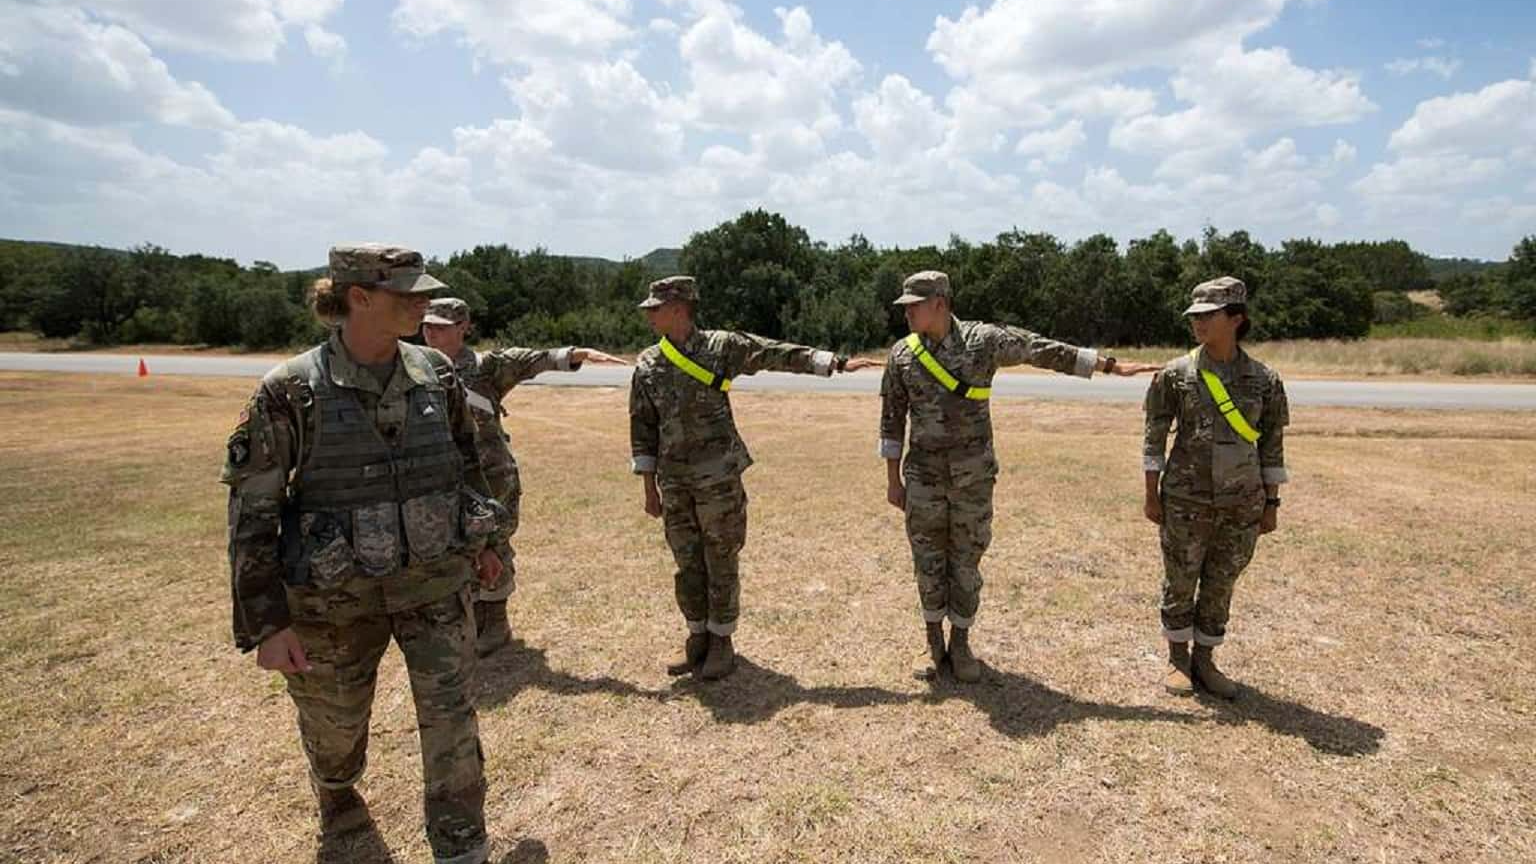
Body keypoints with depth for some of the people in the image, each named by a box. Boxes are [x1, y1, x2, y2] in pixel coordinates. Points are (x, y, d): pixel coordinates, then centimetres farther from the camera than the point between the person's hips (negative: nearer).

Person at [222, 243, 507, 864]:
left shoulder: (435, 373, -6)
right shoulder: (291, 391, -16)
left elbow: (466, 460, 10)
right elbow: (250, 511, -11)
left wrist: (483, 540, 17)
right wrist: (265, 624, -12)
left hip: (435, 583, 2)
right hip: (337, 598, -1)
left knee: (451, 724, 3)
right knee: (335, 724, 23)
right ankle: (336, 792, 58)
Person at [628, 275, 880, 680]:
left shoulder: (723, 346, -3)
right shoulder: (646, 366, 6)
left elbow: (782, 354, -3)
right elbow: (642, 430, 8)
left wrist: (836, 362, -8)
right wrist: (649, 487, 6)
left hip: (719, 477, -3)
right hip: (674, 483, 3)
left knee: (721, 562, 5)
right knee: (688, 564, 11)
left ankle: (721, 642, 20)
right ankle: (698, 637, 28)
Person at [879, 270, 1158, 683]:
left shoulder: (983, 340, -5)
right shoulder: (902, 354, 0)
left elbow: (1046, 351, -1)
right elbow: (892, 420, 4)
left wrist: (1112, 366, -1)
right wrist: (893, 479, 3)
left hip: (974, 475, -1)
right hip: (923, 476, 1)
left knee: (966, 562, 7)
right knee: (928, 562, 7)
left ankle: (960, 643, 24)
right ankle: (933, 644, 24)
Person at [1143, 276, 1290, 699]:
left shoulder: (1264, 379, -1)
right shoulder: (1176, 374, -5)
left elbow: (1271, 444, 5)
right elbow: (1155, 436, -2)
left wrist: (1271, 503, 5)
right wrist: (1151, 494, -3)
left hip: (1243, 504, 2)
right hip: (1186, 500, -1)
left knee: (1220, 586, 11)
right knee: (1180, 583, 9)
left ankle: (1204, 661, 28)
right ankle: (1177, 660, 27)